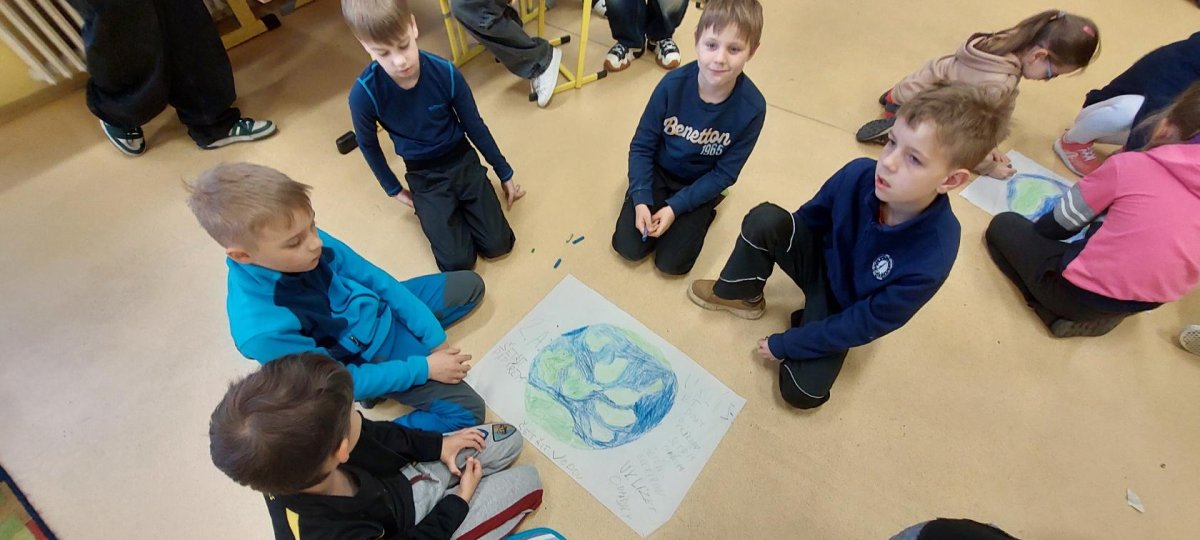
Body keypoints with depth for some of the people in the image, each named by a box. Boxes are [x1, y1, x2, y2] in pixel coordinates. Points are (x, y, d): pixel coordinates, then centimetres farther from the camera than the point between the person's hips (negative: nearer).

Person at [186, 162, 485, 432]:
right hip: (368, 359, -6)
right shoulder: (262, 329, -34)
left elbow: (375, 279, -8)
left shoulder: (309, 240, -20)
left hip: (384, 310, 6)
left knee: (470, 284, 15)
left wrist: (433, 336, -10)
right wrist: (424, 368, -20)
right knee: (466, 412, -15)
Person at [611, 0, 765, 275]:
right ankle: (656, 205, 19)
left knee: (672, 261, -7)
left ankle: (704, 210, 17)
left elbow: (724, 174, -15)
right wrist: (641, 200, -22)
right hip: (658, 171, 1)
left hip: (700, 184, 0)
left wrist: (675, 208, -21)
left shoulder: (752, 107, -24)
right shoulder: (672, 84, -24)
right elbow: (641, 145, -13)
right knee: (628, 247, -7)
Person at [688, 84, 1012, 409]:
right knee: (765, 219, -27)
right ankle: (741, 293, -2)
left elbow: (864, 325, -23)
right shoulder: (859, 174, -27)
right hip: (819, 263, 2)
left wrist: (783, 344, -17)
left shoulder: (931, 259, -34)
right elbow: (808, 218, -6)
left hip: (843, 309, -2)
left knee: (801, 392, -16)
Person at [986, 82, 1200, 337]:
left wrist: (1035, 228, 19)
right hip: (1148, 303, 6)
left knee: (1003, 225, 11)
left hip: (1084, 294, -6)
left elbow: (1058, 224, -4)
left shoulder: (1129, 165, -14)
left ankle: (1062, 315, 0)